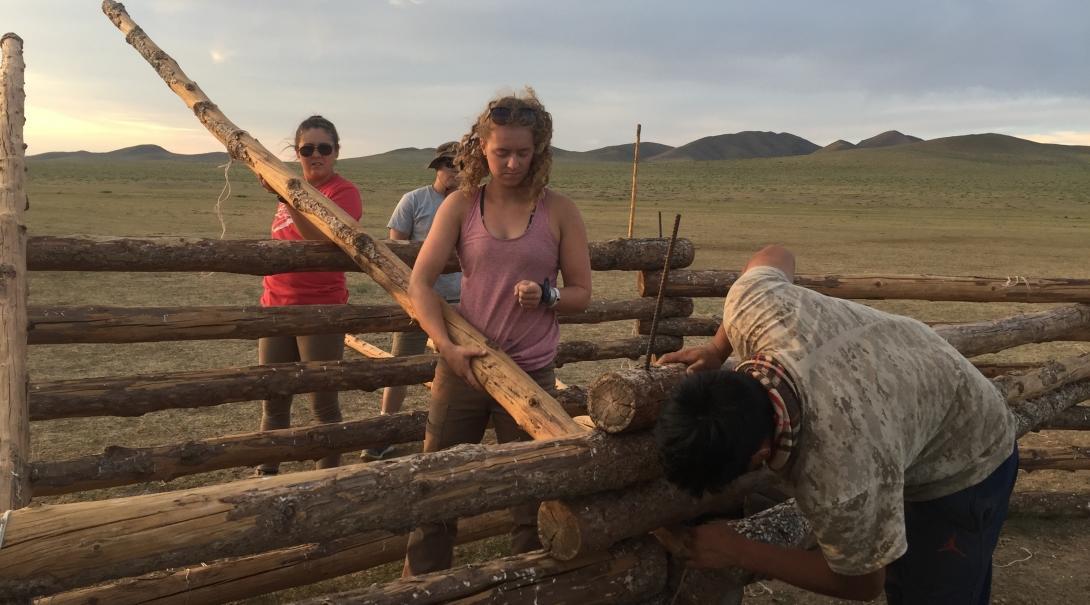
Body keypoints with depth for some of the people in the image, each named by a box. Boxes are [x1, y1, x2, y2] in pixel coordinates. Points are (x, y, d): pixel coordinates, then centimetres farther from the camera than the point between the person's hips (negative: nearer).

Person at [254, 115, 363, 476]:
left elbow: (323, 239, -29)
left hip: (320, 310, -6)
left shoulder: (343, 192, -10)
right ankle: (267, 474, 24)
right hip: (276, 306, 6)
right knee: (273, 401, 12)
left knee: (323, 403, 3)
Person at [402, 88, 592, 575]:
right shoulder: (461, 204, 0)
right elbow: (419, 282, -5)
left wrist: (545, 296, -17)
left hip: (531, 372, -1)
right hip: (461, 365, 1)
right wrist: (447, 346, -18)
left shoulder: (559, 211, -1)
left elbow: (581, 293, 4)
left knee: (531, 498, 8)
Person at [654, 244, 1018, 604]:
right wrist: (716, 350, -10)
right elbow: (775, 256, -6)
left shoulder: (840, 486, -45)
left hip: (962, 464, -7)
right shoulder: (749, 305, -33)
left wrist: (736, 553, -21)